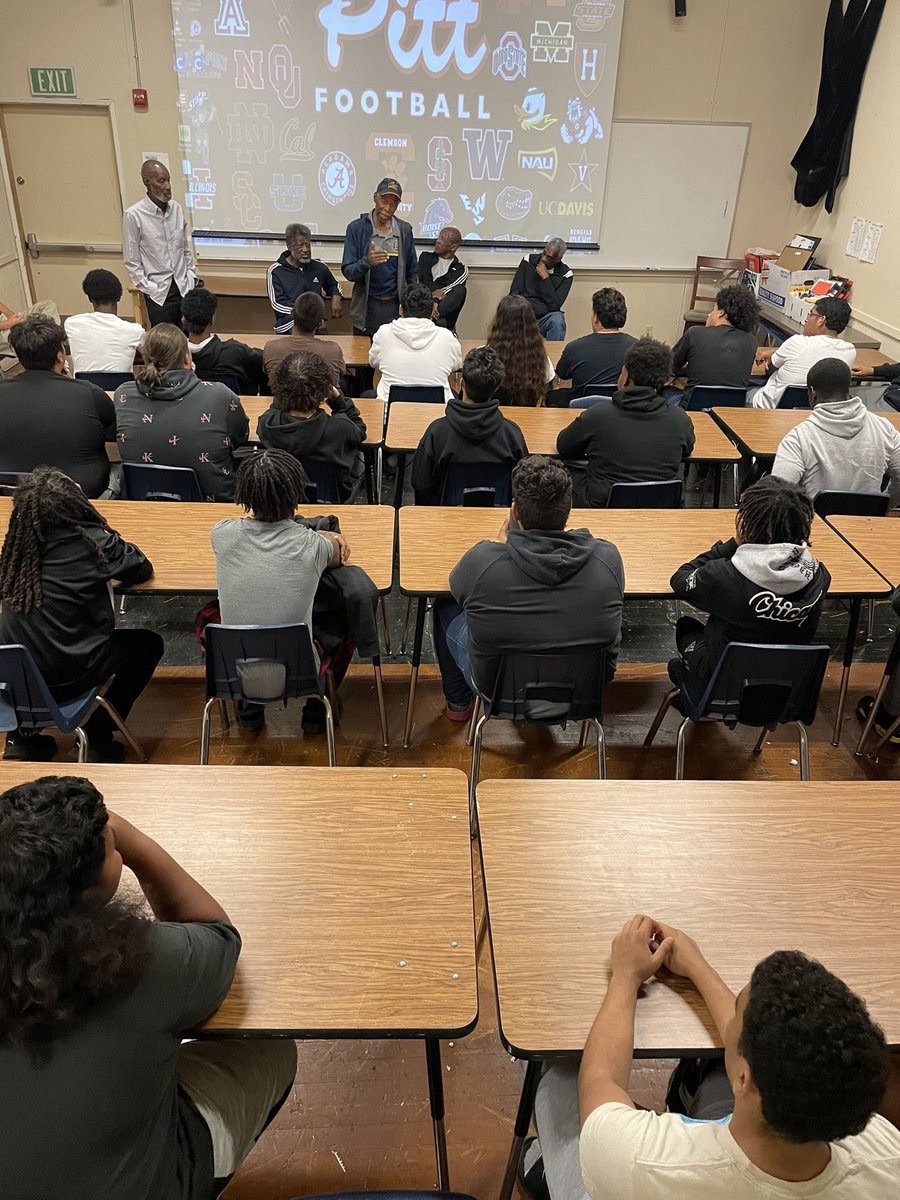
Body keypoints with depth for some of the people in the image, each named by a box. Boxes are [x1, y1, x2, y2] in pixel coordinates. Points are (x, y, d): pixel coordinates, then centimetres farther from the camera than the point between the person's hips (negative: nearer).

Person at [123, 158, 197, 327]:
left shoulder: (177, 208, 6)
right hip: (159, 294, -4)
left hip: (184, 288, 4)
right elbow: (132, 263, -5)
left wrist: (191, 278, 9)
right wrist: (150, 290, -9)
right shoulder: (133, 215, -8)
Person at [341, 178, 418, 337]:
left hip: (396, 306, 2)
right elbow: (348, 272, -6)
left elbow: (412, 272, 12)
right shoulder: (356, 228, -3)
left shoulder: (405, 230, 6)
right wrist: (367, 262, -26)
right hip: (366, 308, -2)